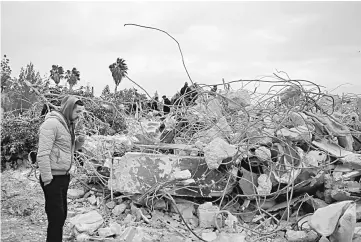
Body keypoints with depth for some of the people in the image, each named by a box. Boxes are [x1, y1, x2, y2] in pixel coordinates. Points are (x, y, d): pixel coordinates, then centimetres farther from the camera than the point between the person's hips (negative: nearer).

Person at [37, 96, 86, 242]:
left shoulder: (68, 125, 12)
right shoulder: (51, 123, -16)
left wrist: (78, 142, 2)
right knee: (56, 217, -4)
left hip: (64, 177, 9)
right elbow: (42, 154, -20)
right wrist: (47, 179, -20)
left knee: (62, 215, 15)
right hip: (53, 178, -9)